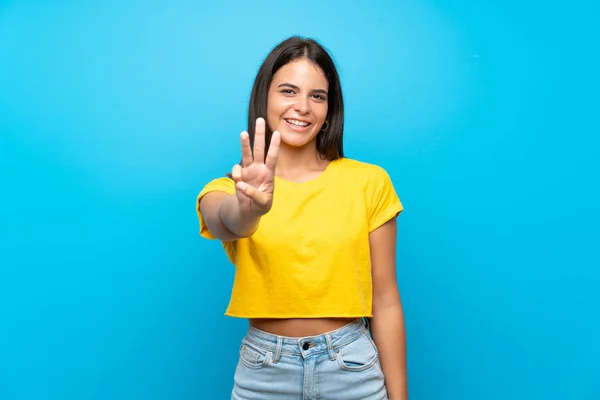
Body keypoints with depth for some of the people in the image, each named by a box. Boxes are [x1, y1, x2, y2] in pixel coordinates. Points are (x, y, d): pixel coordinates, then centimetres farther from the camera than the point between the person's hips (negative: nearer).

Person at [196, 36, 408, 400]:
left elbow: (385, 302, -3)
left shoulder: (369, 182, -5)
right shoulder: (228, 190, -4)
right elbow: (227, 224, -28)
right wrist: (249, 210, -49)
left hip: (352, 368, 0)